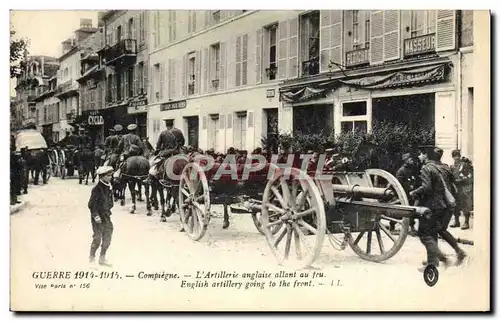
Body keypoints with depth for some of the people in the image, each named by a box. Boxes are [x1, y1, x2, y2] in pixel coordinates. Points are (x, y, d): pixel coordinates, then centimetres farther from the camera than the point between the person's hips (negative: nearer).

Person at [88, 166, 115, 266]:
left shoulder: (109, 188, 6)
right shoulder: (97, 189, -17)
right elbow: (91, 204, -16)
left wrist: (108, 211, 12)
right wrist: (95, 216, -21)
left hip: (106, 216, 8)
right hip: (98, 218, -8)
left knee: (107, 239, 12)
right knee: (97, 239, -3)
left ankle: (102, 258, 26)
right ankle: (91, 258, 14)